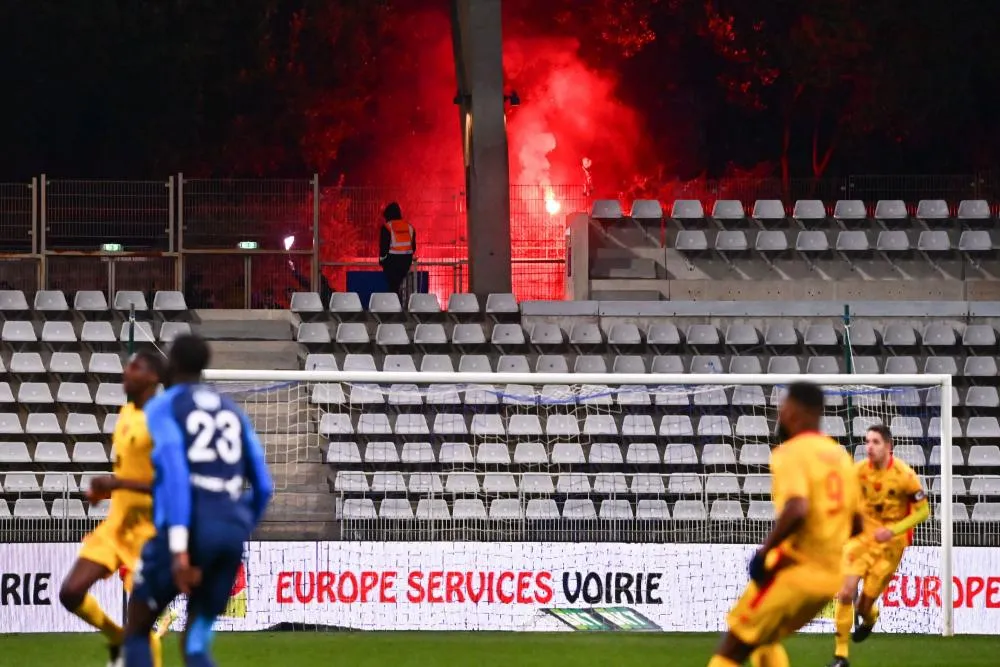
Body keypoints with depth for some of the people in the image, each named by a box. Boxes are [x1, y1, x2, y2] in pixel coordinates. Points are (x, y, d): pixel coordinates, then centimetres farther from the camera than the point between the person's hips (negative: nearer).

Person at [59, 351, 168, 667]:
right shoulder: (127, 413, 10)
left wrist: (118, 483, -26)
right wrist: (105, 489, 7)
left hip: (147, 530, -8)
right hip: (115, 525, 8)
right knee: (71, 593, 0)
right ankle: (117, 639, 24)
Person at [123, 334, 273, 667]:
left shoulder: (163, 407, 3)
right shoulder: (231, 410, 21)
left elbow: (175, 473, -12)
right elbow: (263, 487, 18)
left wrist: (179, 547, -19)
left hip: (190, 528, -5)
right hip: (232, 531, 5)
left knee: (136, 629, 13)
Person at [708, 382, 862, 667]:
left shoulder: (791, 453, -11)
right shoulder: (840, 456, 12)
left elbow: (797, 510, -28)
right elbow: (856, 524, 18)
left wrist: (765, 551, -19)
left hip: (794, 571, -8)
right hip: (831, 576, 8)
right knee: (765, 640, 27)